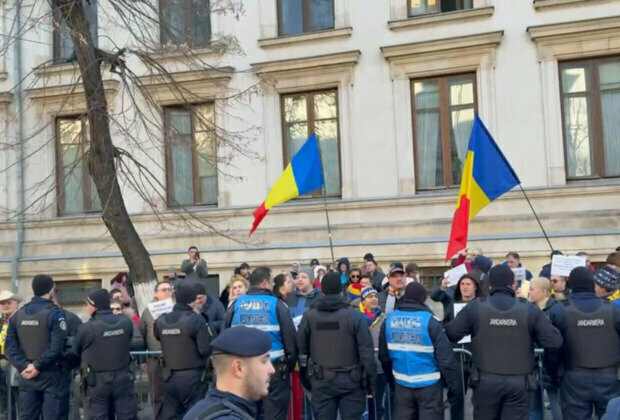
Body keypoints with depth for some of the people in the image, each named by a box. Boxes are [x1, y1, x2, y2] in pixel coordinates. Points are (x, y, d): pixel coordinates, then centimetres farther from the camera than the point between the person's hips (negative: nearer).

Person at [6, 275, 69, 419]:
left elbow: (10, 346, 1)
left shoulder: (18, 315, 8)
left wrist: (23, 366, -5)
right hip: (51, 374, -5)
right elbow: (57, 347, -21)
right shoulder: (54, 314, -11)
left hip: (27, 376, 6)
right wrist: (38, 366, -13)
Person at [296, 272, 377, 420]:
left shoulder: (309, 316, -2)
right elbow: (367, 352, -9)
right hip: (350, 380, -2)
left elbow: (301, 350, 3)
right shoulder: (355, 315, -9)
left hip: (321, 381, 2)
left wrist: (306, 380, 15)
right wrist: (371, 384, -1)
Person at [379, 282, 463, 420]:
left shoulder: (389, 320, -1)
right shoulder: (430, 322, -15)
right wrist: (455, 388, -8)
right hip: (429, 385, -4)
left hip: (402, 385, 4)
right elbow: (446, 359, -16)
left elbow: (384, 356, 9)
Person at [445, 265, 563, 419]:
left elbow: (449, 334, -5)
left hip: (486, 380, 0)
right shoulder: (529, 309, -6)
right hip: (519, 381, 0)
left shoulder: (475, 307, -7)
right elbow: (555, 341, -6)